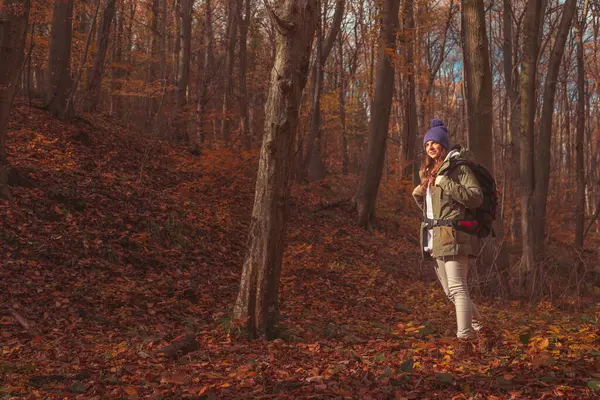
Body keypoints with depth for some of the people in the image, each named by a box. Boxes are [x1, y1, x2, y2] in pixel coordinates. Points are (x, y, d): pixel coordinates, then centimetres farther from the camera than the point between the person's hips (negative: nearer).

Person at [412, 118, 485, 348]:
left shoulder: (457, 168, -5)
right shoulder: (429, 173, 20)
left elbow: (476, 198, -14)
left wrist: (447, 184, -19)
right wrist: (418, 196, 8)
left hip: (452, 236, -9)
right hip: (434, 239, 9)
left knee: (457, 287, -12)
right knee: (450, 290, 14)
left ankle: (464, 335, -11)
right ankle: (477, 323, 29)